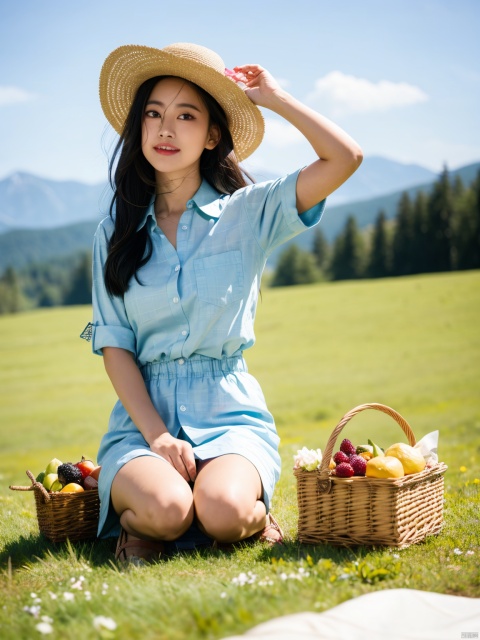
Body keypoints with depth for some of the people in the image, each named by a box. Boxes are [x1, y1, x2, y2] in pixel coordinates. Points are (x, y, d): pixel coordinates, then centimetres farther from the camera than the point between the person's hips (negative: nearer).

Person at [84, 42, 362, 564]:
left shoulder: (247, 212, 2)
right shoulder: (114, 234, 7)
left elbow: (345, 157, -11)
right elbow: (114, 345, 2)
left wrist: (270, 97, -1)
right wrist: (156, 434, -12)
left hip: (229, 412, 0)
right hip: (143, 415, 1)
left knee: (222, 512, -30)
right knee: (167, 510, -31)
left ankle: (254, 512, 4)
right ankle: (137, 516, 2)